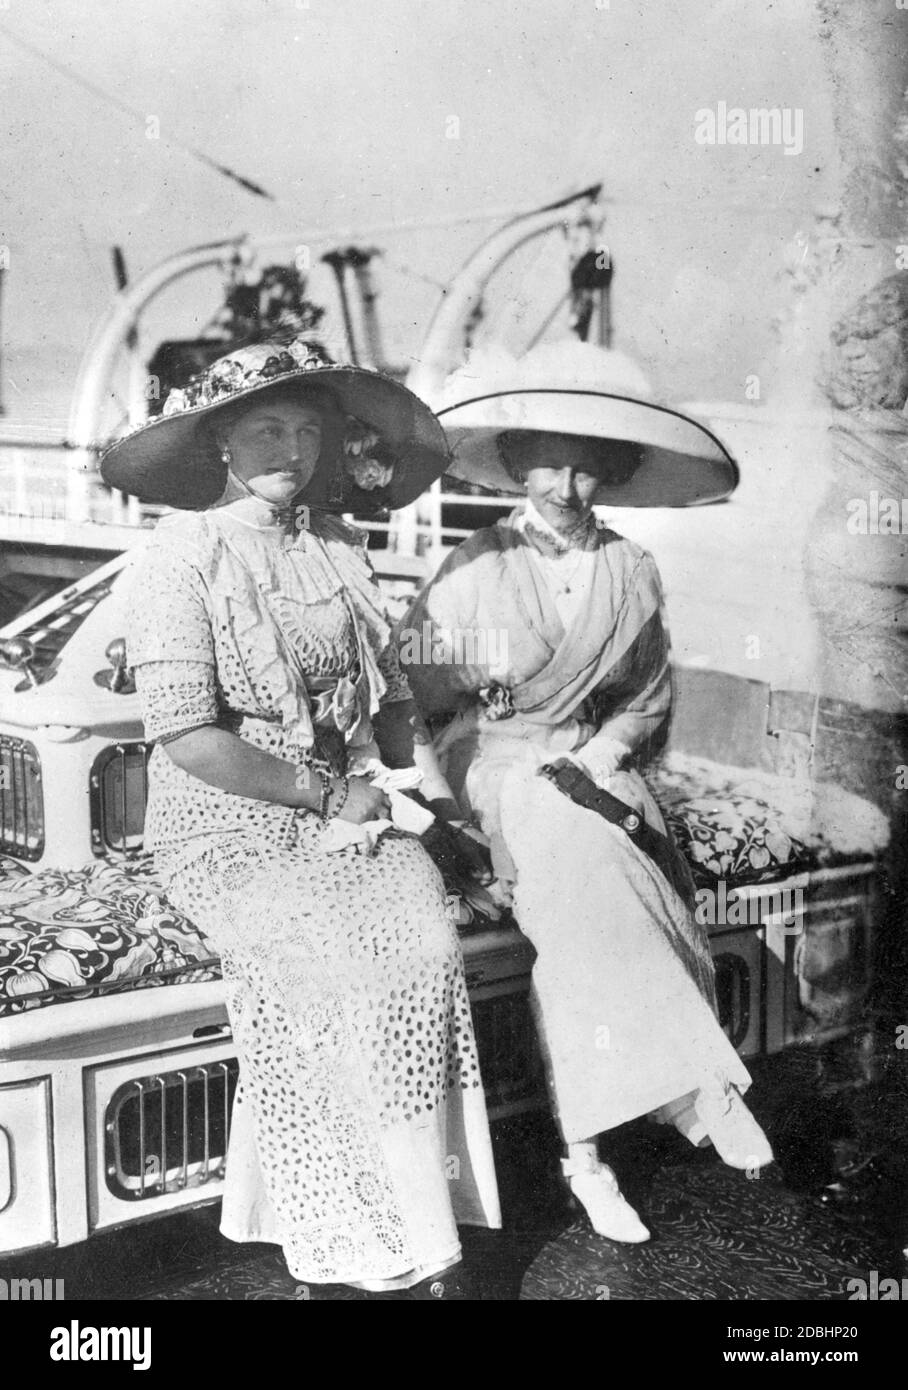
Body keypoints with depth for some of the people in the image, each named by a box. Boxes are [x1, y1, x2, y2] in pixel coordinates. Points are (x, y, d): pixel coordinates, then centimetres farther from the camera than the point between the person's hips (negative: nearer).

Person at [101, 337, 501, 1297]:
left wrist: (414, 766, -1)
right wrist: (329, 799, -14)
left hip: (347, 801, 5)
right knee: (349, 973, -24)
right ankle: (410, 1257, -11)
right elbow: (187, 738, -16)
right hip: (234, 824, -5)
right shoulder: (183, 555, -10)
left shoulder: (336, 546, 10)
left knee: (426, 944, -19)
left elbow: (384, 684, 19)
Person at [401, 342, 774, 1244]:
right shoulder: (475, 569, -5)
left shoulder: (632, 572, 6)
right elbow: (409, 688, -2)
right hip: (493, 763, -3)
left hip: (589, 757, 3)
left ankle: (584, 1150, -17)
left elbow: (649, 691, 17)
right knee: (582, 877, -32)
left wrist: (603, 750, -3)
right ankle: (699, 1084, -23)